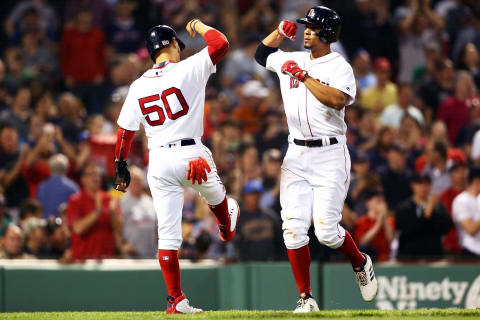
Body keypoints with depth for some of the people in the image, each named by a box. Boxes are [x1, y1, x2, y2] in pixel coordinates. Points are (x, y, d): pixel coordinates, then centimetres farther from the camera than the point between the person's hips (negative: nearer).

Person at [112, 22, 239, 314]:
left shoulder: (138, 86, 6)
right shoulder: (188, 69, -6)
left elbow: (125, 131, 7)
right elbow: (221, 44, -8)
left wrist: (121, 166, 17)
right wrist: (198, 25, 10)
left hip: (158, 160, 3)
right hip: (190, 155, -2)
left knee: (168, 233, 2)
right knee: (216, 193, 33)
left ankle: (176, 300, 0)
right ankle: (227, 227, 64)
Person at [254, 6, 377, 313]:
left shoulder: (339, 66, -5)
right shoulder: (293, 60, 13)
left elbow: (338, 100, -24)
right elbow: (262, 54, 31)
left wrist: (304, 77, -19)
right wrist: (280, 32, 15)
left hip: (330, 155, -5)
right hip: (296, 155, 5)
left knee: (327, 231, -10)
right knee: (294, 229, -6)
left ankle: (361, 264, 21)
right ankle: (306, 299, -1)